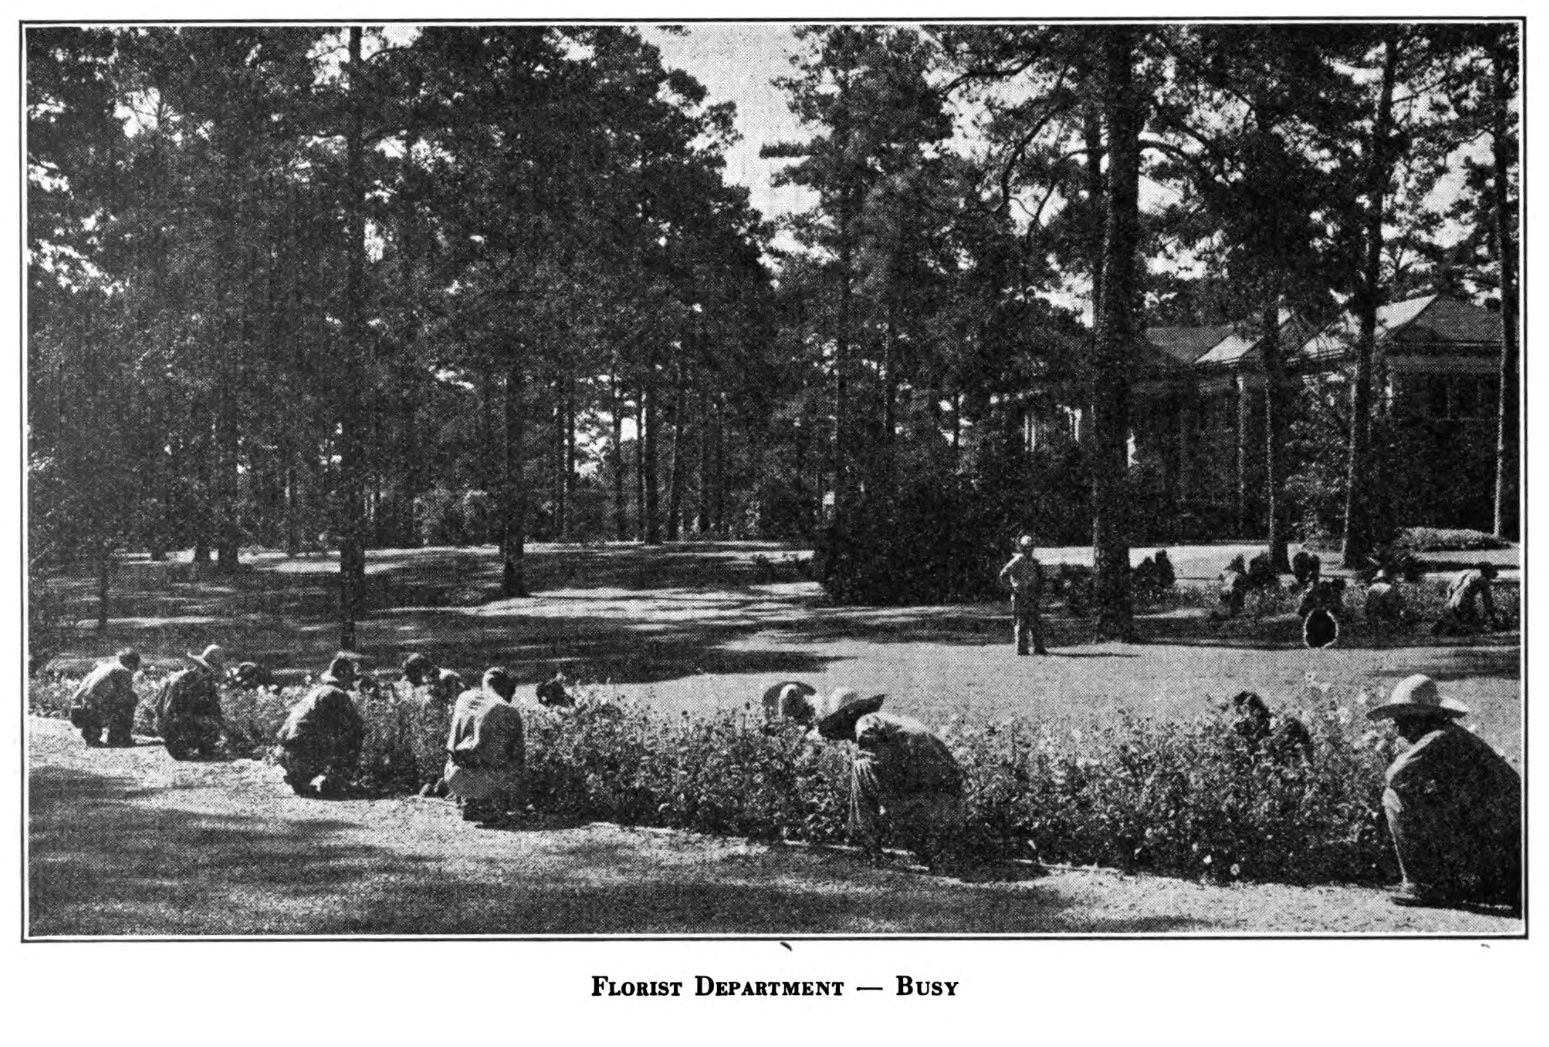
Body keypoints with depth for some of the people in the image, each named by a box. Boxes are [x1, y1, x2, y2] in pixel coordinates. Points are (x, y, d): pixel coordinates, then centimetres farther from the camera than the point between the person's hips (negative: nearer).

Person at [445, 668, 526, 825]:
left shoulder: (464, 698, 11)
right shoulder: (509, 711, -1)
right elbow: (518, 755, 5)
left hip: (455, 778, 4)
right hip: (485, 780, -4)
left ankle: (470, 804, 23)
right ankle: (490, 807, 10)